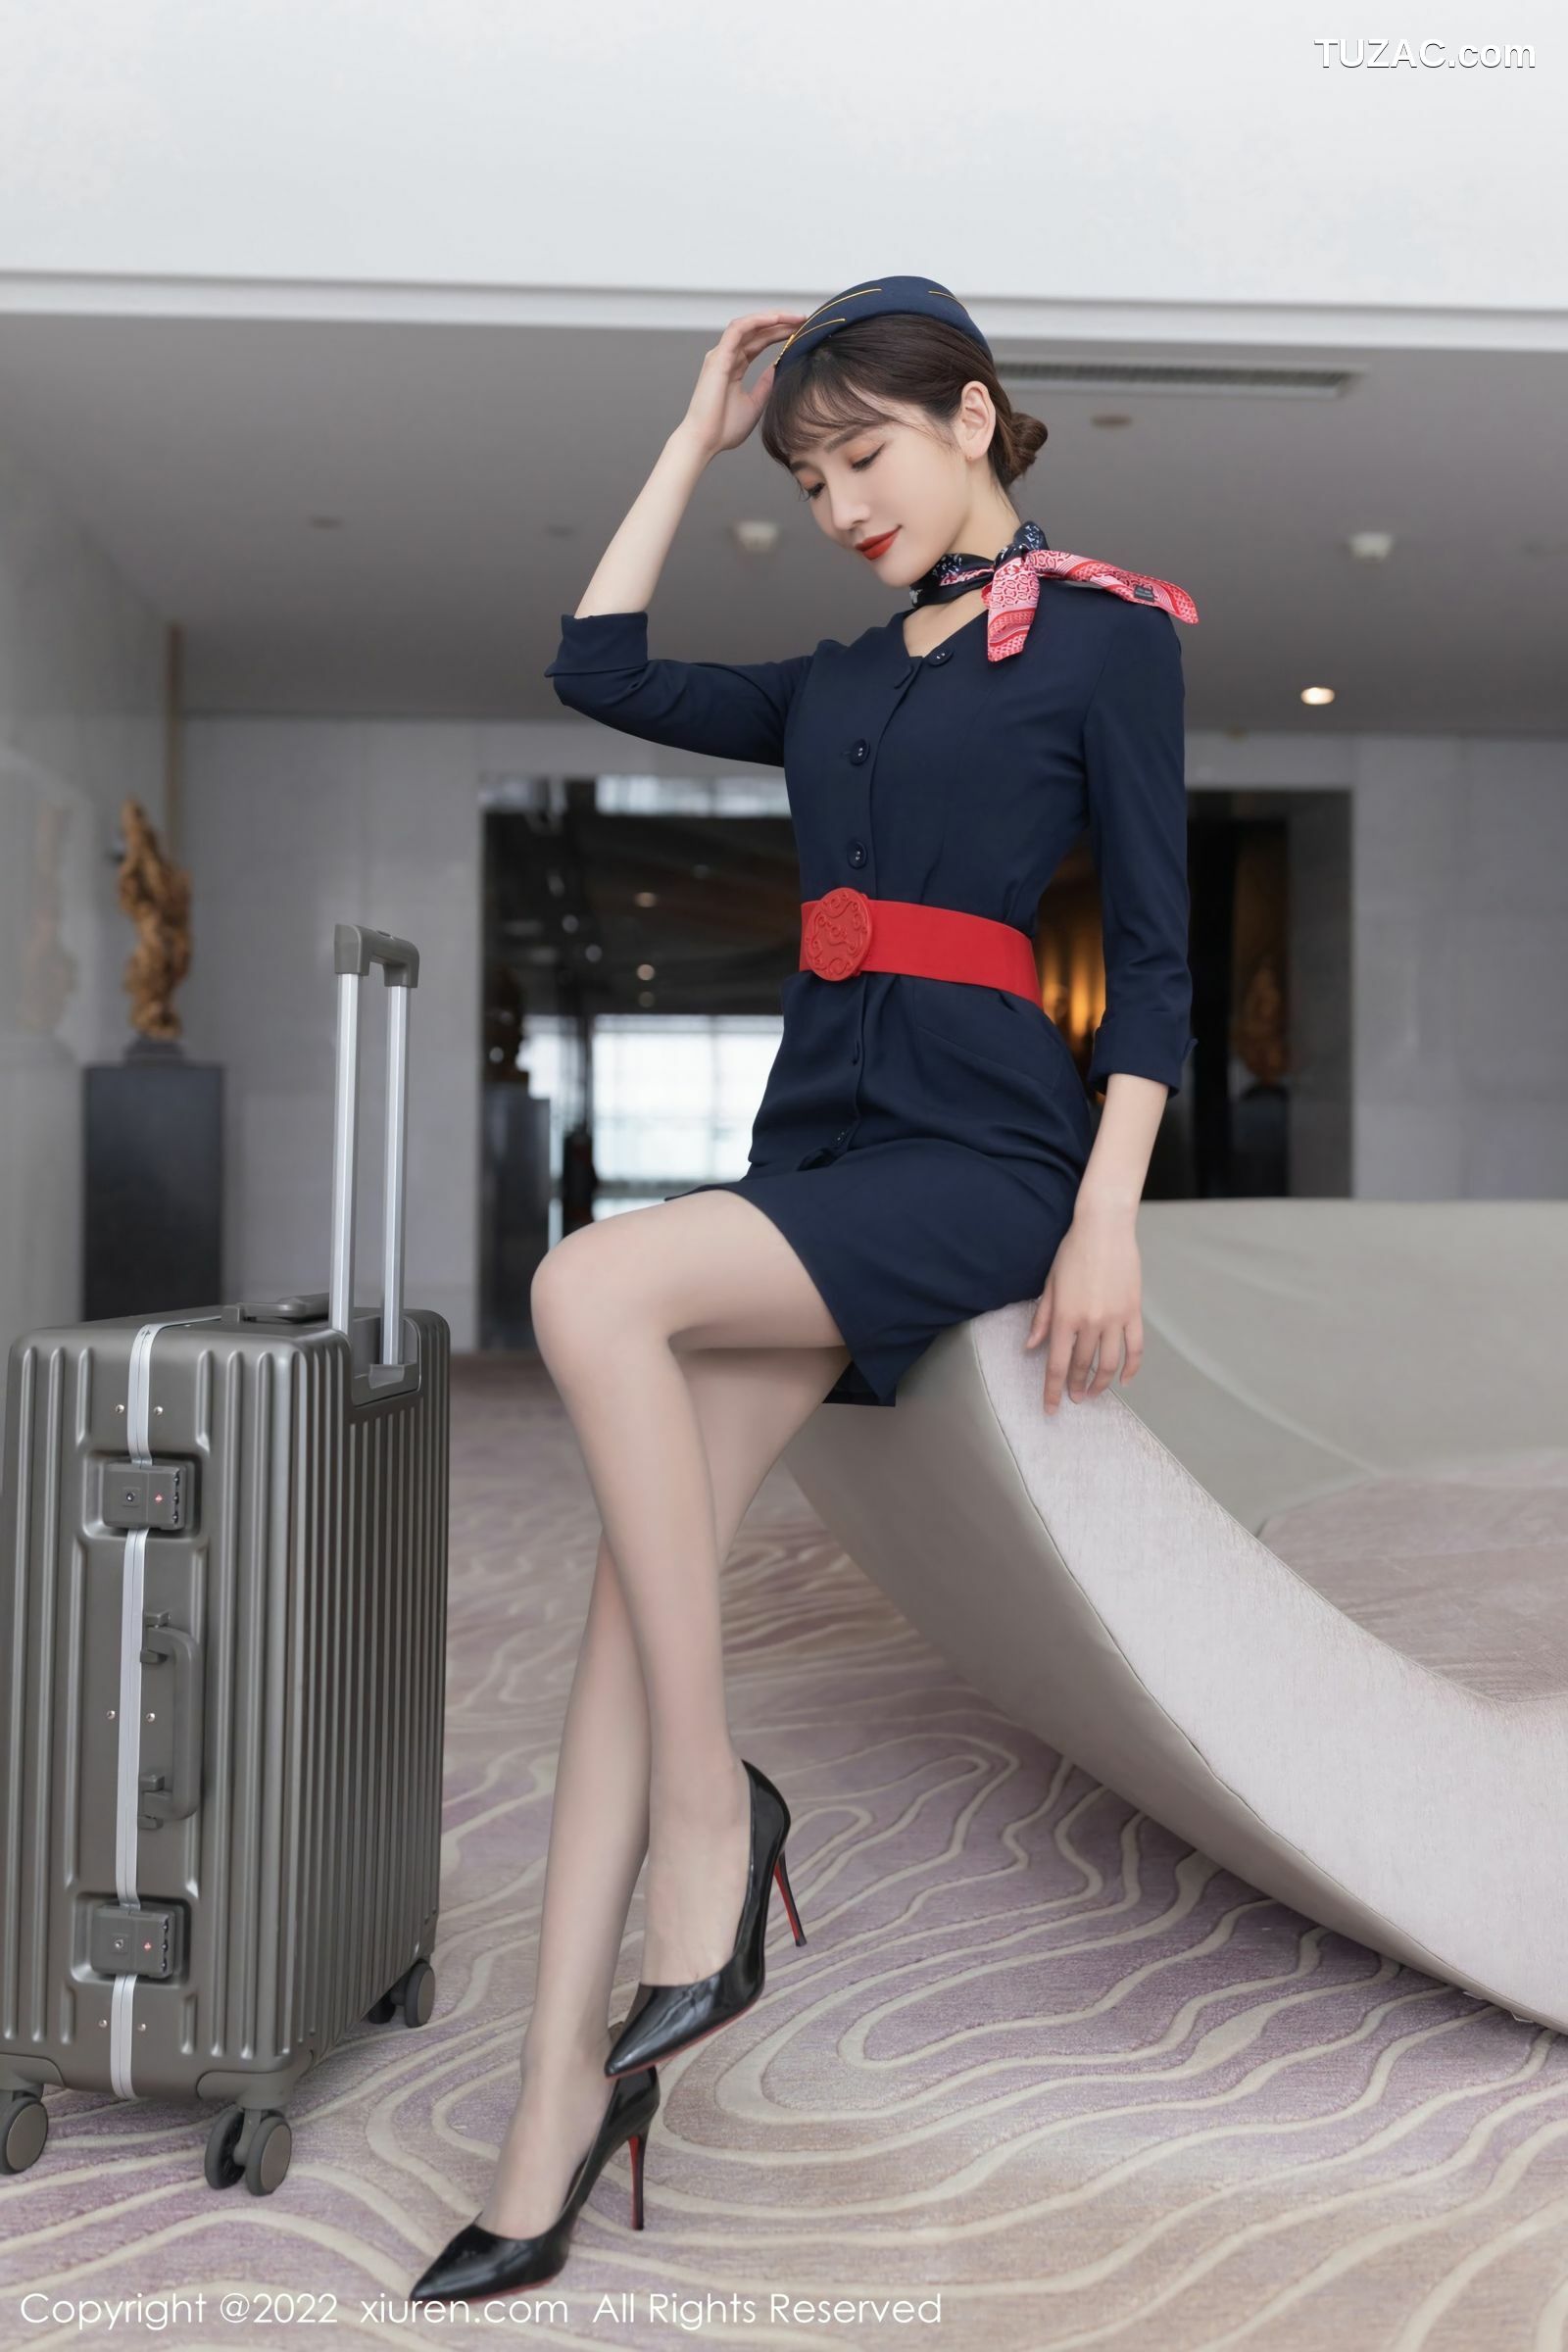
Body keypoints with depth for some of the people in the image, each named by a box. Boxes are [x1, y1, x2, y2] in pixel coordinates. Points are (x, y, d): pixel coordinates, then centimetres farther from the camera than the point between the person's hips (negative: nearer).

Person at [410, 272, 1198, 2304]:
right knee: (638, 1572, -8)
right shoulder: (840, 681, 21)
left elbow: (1154, 942, -3)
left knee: (592, 1289, -29)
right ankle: (554, 2118, -4)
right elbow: (601, 673, 23)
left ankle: (714, 1816, -15)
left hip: (981, 1151, -6)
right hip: (815, 1133, 6)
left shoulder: (1107, 630, 3)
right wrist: (698, 433, 25)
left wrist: (1109, 1218, -13)